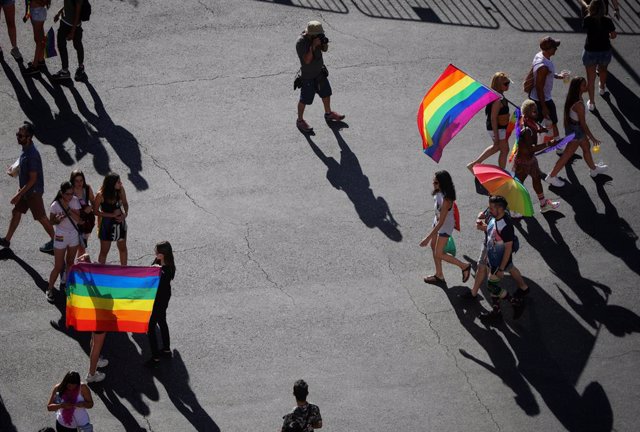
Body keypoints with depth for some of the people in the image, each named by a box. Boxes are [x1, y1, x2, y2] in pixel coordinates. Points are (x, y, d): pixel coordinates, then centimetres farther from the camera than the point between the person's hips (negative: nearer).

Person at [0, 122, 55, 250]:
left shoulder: (32, 155, -31)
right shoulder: (26, 149, -2)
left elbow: (33, 179, -28)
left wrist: (19, 194, -25)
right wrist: (21, 190, 19)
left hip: (33, 191, -9)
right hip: (25, 190, 9)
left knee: (41, 217, 7)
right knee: (16, 212, 16)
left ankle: (55, 240, 24)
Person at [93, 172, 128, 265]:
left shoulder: (121, 190, -12)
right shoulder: (101, 195, -23)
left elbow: (125, 204, 4)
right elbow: (95, 211, -16)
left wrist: (125, 214, -16)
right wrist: (112, 215, -23)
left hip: (120, 222, 4)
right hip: (106, 223, -4)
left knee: (123, 248, 17)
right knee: (104, 251, 8)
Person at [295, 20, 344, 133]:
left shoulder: (316, 36, -7)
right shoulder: (300, 42, -29)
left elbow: (324, 49, 2)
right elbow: (307, 60, -32)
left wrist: (324, 43, -20)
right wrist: (313, 46, -38)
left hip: (319, 71, 7)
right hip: (308, 75, -7)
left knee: (326, 93, 22)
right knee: (305, 99, 5)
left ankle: (328, 114, 43)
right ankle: (300, 121, 22)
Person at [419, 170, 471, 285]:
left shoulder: (446, 199, -38)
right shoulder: (438, 192, -12)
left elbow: (441, 222, -35)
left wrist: (428, 238, -34)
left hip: (445, 225, -8)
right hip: (437, 221, 9)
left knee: (438, 254, 3)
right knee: (433, 246, 20)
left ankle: (464, 267, 20)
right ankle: (439, 275, 37)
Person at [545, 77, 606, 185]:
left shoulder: (572, 98, -9)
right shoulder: (579, 105, -36)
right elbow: (583, 124, -26)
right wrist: (593, 138, -14)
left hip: (571, 126, 9)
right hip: (576, 131, -9)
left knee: (586, 147, 27)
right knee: (568, 154, 10)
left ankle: (593, 169, 51)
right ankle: (552, 176, 21)